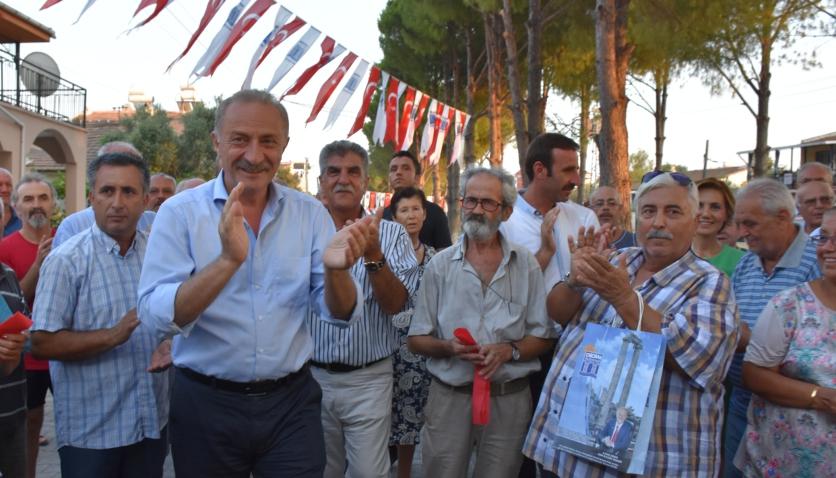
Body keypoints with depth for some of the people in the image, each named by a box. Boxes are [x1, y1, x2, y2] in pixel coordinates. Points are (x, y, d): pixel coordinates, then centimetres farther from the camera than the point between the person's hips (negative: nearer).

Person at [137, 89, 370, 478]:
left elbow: (340, 314, -3)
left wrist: (335, 270, -25)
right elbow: (156, 317, -18)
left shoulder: (310, 213, 0)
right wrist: (228, 260, -33)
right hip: (206, 404, -1)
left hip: (292, 402, 2)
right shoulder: (180, 212, -8)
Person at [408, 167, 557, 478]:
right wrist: (449, 347, -17)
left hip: (509, 399, 0)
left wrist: (509, 351, -16)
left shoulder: (526, 264, 2)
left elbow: (543, 337, 3)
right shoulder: (440, 264, 2)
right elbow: (416, 340, 3)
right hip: (449, 397, 0)